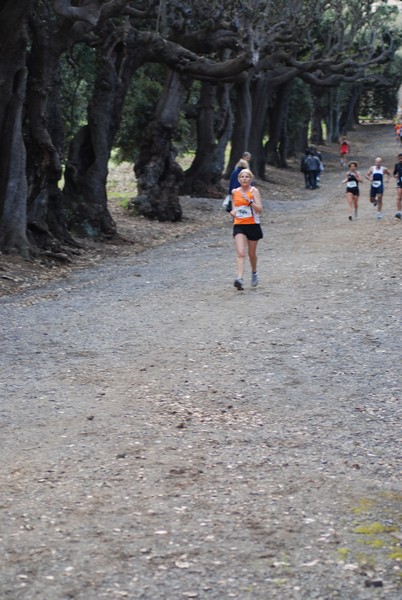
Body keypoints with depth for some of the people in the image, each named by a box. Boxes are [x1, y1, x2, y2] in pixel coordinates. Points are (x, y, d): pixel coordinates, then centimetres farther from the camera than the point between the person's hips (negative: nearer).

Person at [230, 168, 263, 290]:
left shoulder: (254, 191, -5)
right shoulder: (235, 192, 7)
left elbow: (260, 209, -14)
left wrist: (249, 201, -27)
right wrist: (233, 212, 2)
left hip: (253, 225, -2)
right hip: (239, 225, 2)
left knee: (251, 253, 14)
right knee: (240, 253, -16)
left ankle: (254, 273, 42)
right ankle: (240, 279, -28)